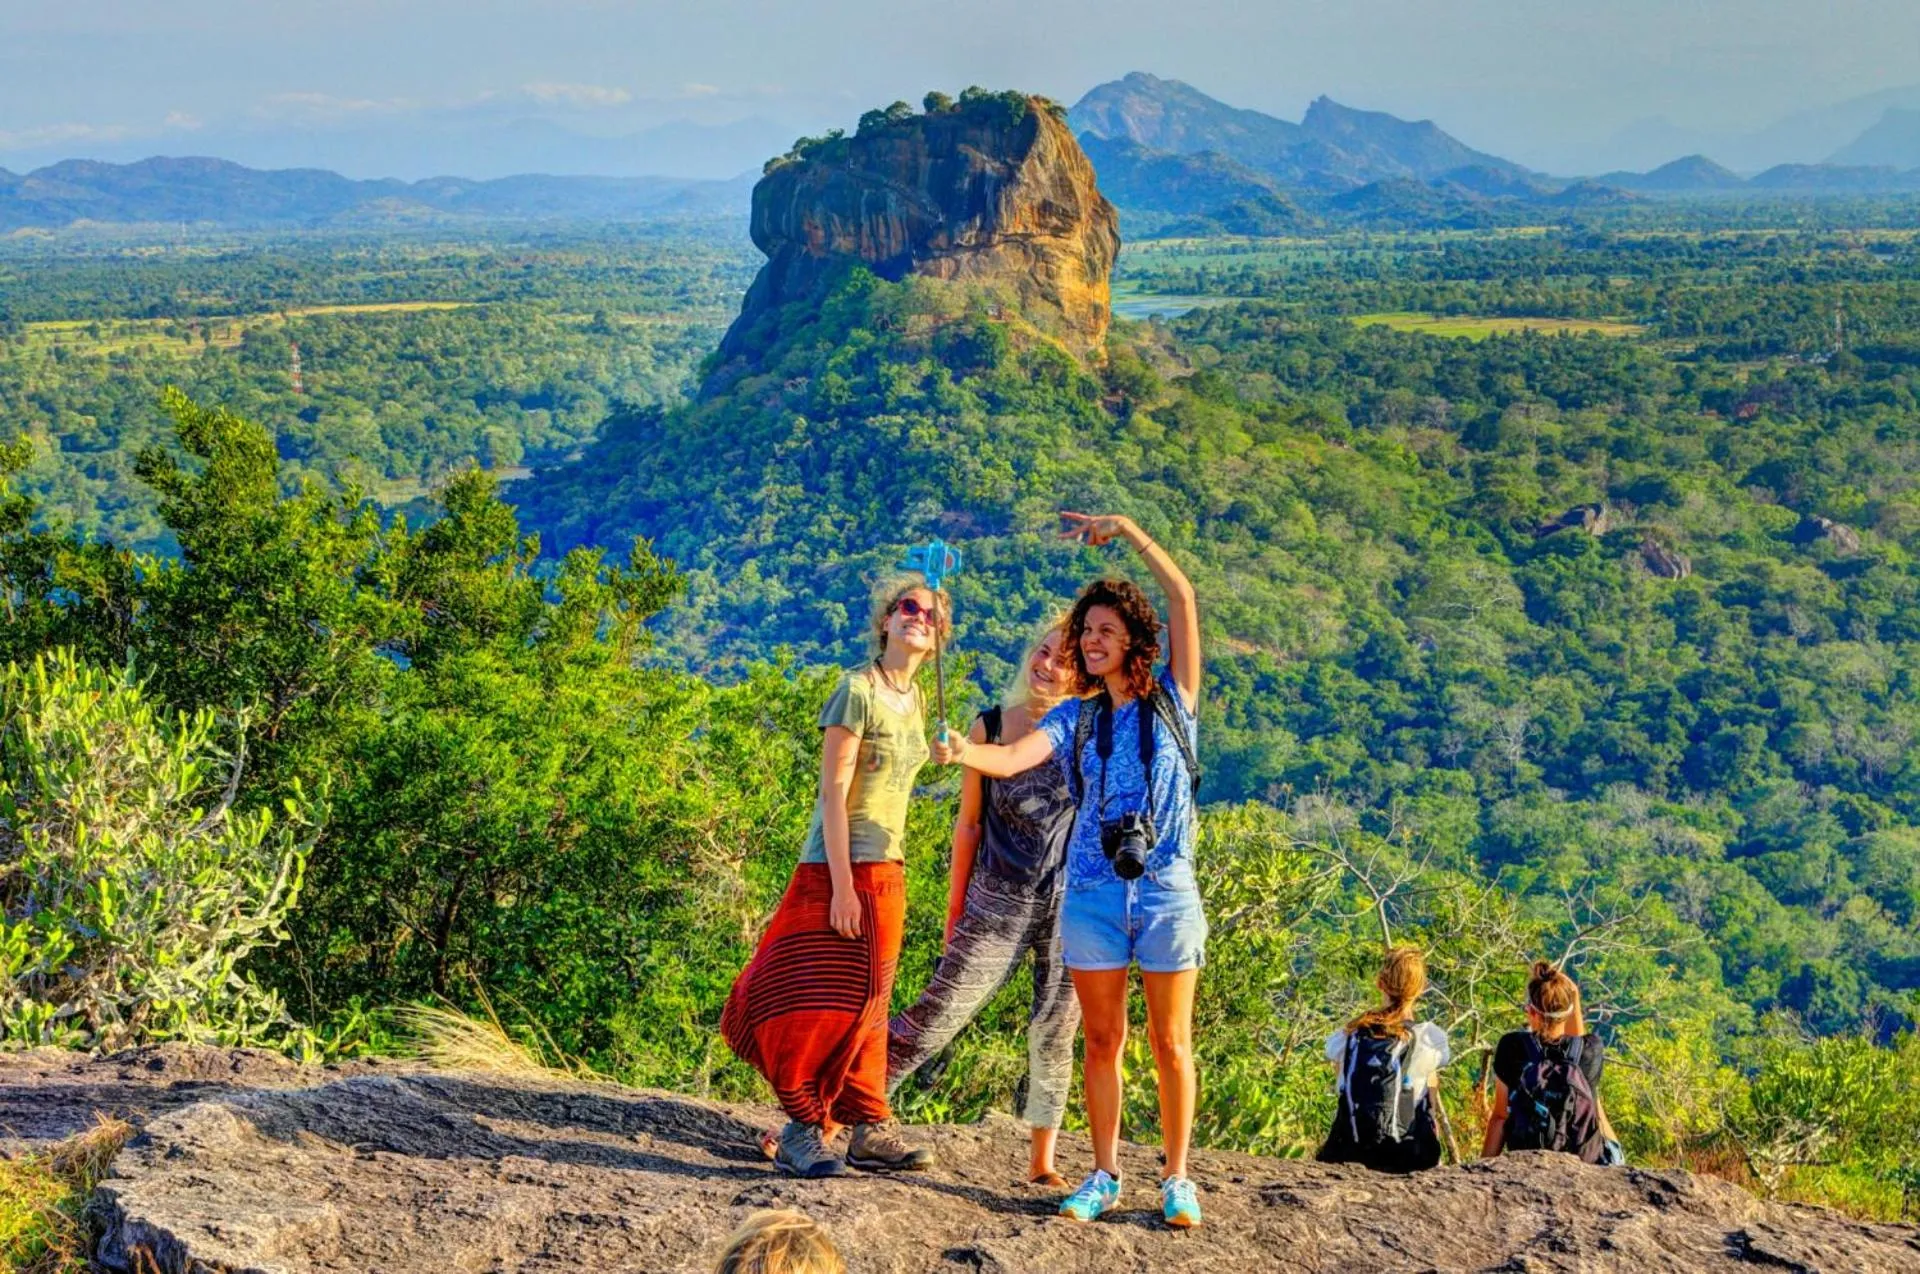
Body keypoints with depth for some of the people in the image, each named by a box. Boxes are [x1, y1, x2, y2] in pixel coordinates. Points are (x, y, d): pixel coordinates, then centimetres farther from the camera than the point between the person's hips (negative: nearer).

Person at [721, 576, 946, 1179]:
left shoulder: (914, 698, 12)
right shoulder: (857, 690, -11)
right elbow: (833, 791, -15)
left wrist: (889, 872, 14)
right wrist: (841, 884, -20)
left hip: (887, 871, 8)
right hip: (840, 867, -8)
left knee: (869, 1002, 12)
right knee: (828, 1000, -5)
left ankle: (869, 1128, 18)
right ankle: (805, 1129, 4)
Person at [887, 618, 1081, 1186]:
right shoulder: (991, 726, 2)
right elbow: (970, 822, 7)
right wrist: (955, 904, 7)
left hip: (1069, 903, 1)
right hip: (998, 903, -1)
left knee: (1055, 1032, 5)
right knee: (937, 1012, -4)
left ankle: (1042, 1162, 17)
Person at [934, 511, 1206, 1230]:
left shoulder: (1171, 700, 3)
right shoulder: (1074, 718, 9)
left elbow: (1182, 596, -5)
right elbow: (1012, 759, -9)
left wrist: (1125, 530, -5)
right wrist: (963, 752, -29)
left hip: (1167, 893, -2)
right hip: (1092, 895, 2)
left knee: (1170, 1043, 3)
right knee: (1102, 1040, 6)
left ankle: (1176, 1180, 13)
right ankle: (1105, 1177, 16)